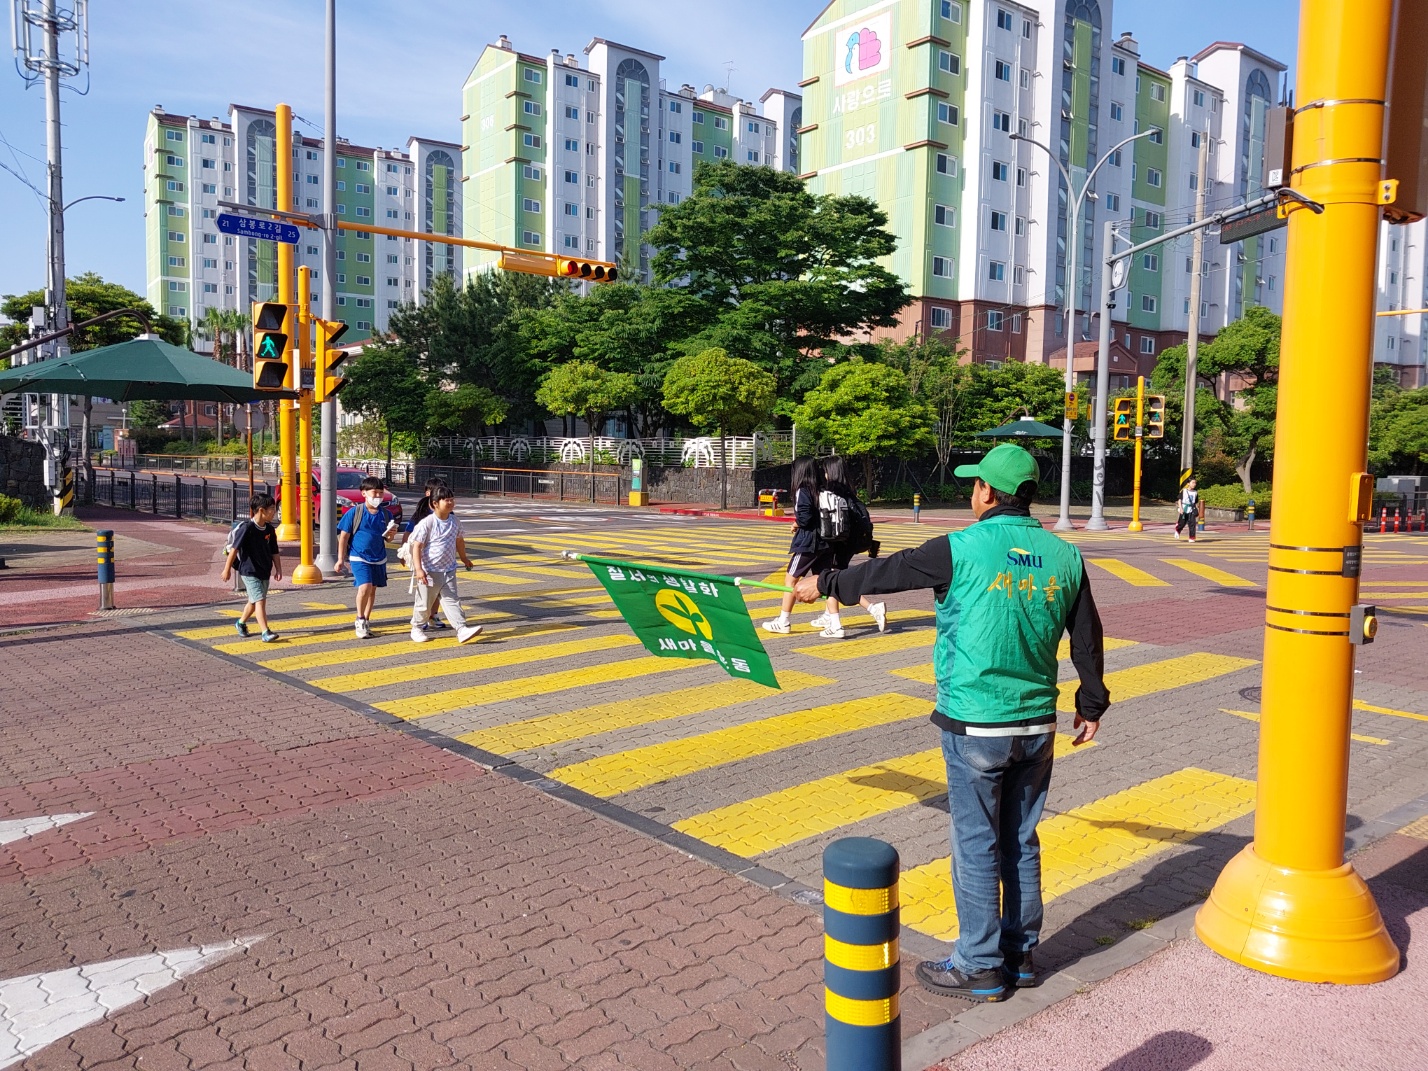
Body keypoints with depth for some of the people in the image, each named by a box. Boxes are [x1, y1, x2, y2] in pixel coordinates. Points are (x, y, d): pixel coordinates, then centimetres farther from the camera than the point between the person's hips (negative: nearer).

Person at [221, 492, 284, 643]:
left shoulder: (270, 530, 4)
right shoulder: (247, 528, -16)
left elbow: (274, 552, 11)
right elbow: (234, 549, -12)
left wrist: (278, 569, 5)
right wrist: (227, 569, -8)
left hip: (265, 572, 7)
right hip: (250, 572, -7)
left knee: (254, 601, 19)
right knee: (260, 600, -13)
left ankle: (241, 622, 42)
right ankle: (266, 632, -15)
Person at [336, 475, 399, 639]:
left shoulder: (386, 514, 2)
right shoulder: (355, 513, -8)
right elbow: (344, 536, -4)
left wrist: (391, 533, -12)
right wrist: (341, 559, -4)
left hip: (379, 558, 5)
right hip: (359, 557, -5)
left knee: (373, 589, 13)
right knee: (365, 586, -19)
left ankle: (366, 621, 29)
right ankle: (360, 620, -1)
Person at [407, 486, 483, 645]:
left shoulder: (455, 522, 4)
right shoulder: (426, 523, -15)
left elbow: (459, 541, 22)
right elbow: (417, 546, -16)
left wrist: (464, 558, 34)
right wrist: (418, 569, -24)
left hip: (449, 570, 5)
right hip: (429, 571, -4)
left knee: (452, 600, -1)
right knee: (424, 603, 9)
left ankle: (462, 630, -10)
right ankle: (417, 629, 29)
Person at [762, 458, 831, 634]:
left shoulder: (802, 491, -11)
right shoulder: (821, 491, 8)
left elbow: (804, 517, -21)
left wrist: (796, 524, -2)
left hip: (807, 543, -6)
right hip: (824, 542, 7)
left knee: (791, 579, 4)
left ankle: (783, 621, 9)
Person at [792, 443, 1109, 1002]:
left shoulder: (962, 549, -13)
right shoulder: (1064, 556, 2)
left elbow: (885, 572, -2)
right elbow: (1088, 637, 10)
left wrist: (825, 583, 13)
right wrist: (1091, 704, 23)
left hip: (975, 727, -6)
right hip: (1038, 726, 6)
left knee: (976, 847, 6)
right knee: (1021, 843, 17)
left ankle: (980, 967, 17)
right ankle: (1020, 954, 30)